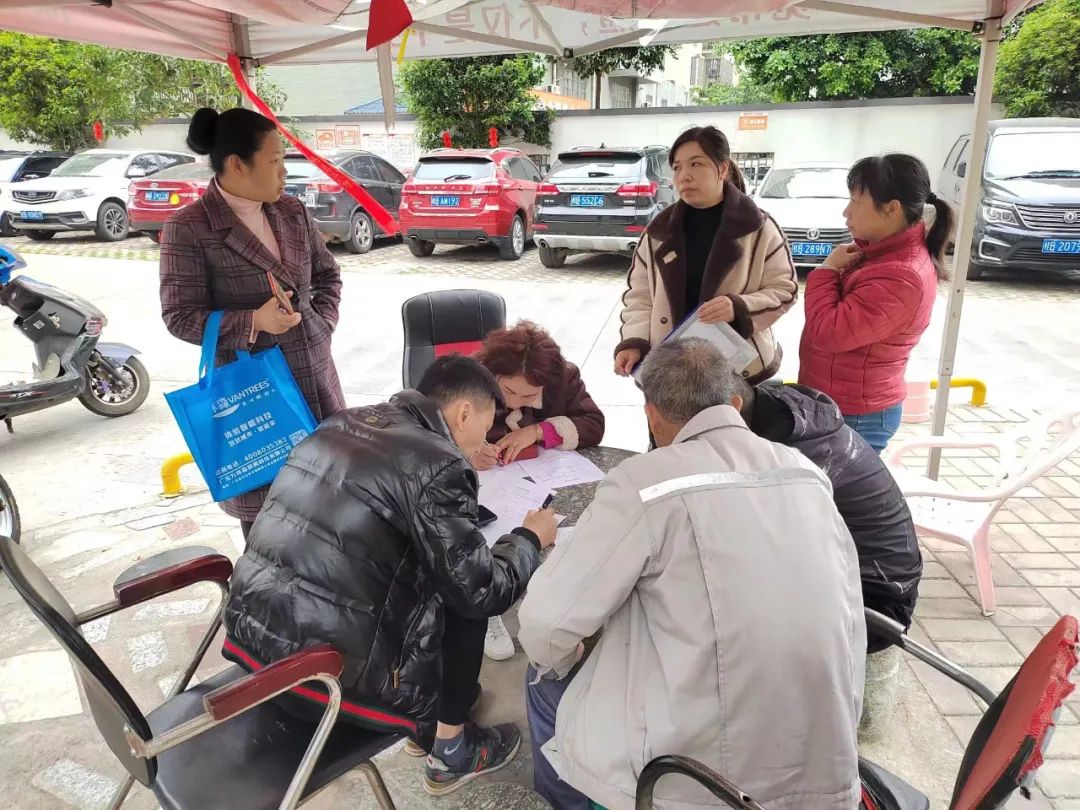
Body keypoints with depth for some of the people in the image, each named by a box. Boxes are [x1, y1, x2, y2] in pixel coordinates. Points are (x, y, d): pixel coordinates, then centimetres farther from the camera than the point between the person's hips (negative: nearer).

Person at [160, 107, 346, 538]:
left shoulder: (292, 211, 7)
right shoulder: (188, 228, -11)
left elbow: (327, 273, 18)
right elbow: (179, 316, -12)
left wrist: (323, 325, 2)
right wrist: (253, 323, -27)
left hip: (314, 375, 6)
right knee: (263, 505, 3)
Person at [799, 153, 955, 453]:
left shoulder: (900, 276, -26)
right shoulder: (889, 250, 5)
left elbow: (828, 333, -26)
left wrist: (827, 269, -16)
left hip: (854, 415, -9)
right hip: (841, 406, 9)